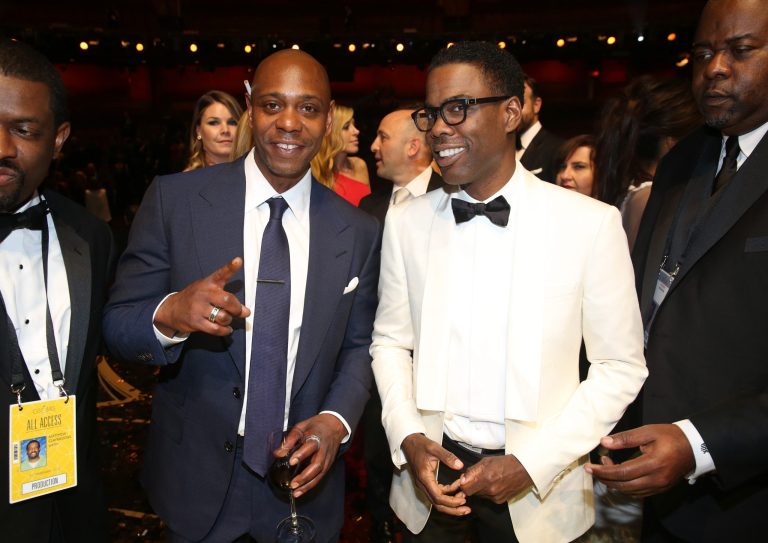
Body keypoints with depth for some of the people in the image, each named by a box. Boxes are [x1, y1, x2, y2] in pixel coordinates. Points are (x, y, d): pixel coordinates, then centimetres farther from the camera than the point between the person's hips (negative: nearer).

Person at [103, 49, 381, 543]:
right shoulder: (174, 200, -10)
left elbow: (358, 346, 4)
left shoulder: (359, 232, -4)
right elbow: (116, 325, -8)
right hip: (196, 480, 0)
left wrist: (335, 421, -14)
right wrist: (169, 315, -29)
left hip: (304, 477, 1)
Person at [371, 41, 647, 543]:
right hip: (431, 471, 2)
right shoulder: (406, 222, -3)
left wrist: (532, 463, -13)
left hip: (538, 487, -1)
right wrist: (409, 439, -10)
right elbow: (391, 341, 4)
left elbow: (622, 365, -6)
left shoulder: (593, 224, -11)